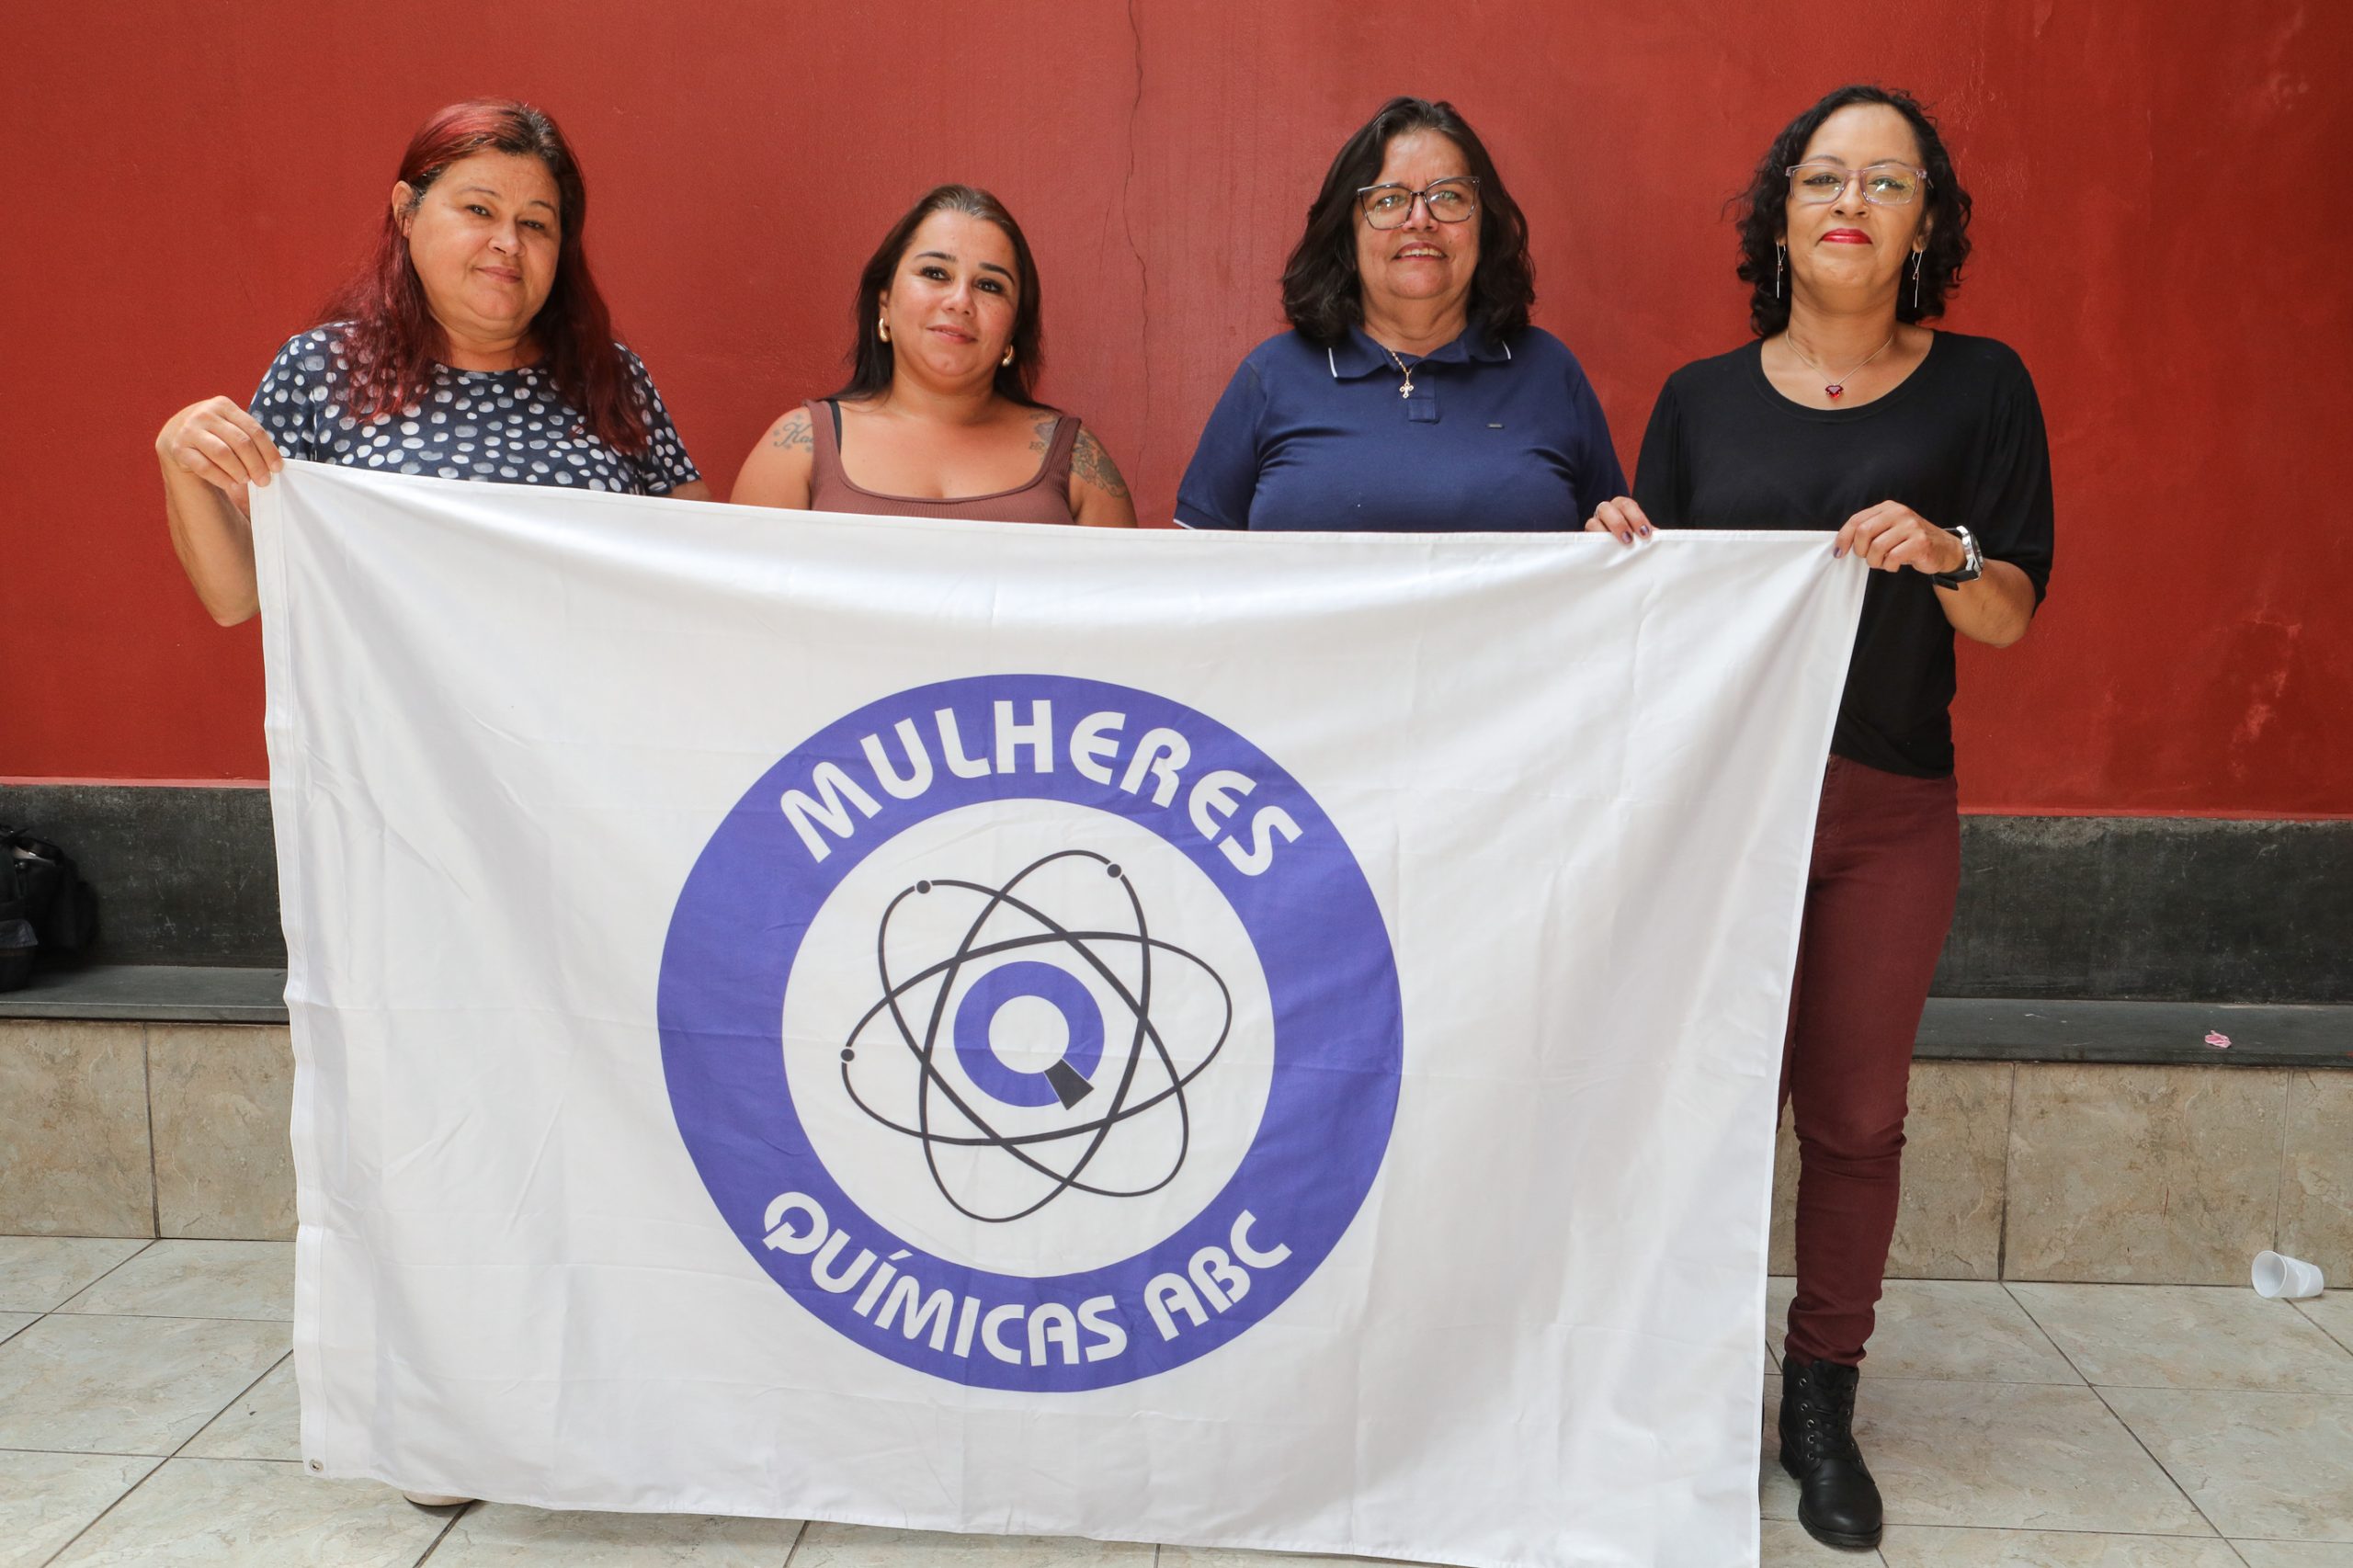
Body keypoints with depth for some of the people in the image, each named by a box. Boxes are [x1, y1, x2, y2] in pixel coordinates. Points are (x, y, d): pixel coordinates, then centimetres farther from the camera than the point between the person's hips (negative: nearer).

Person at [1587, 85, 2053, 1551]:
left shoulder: (1979, 387, 4)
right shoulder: (1703, 398, 6)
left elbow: (2014, 615, 1)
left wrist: (1943, 551, -19)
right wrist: (1622, 550, -12)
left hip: (1890, 811, 0)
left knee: (1856, 1110, 6)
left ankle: (1824, 1400, 22)